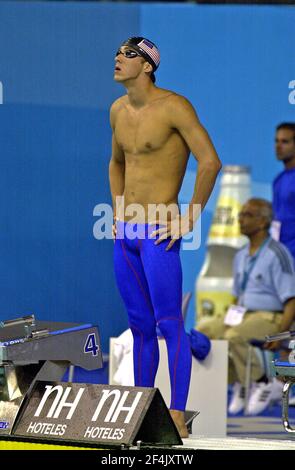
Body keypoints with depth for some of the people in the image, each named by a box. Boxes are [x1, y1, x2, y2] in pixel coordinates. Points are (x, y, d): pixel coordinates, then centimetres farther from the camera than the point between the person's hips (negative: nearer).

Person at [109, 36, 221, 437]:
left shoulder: (173, 106, -11)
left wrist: (190, 219, -15)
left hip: (159, 234, -8)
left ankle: (177, 418, -10)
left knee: (170, 325, -9)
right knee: (140, 327, 12)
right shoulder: (119, 110, 12)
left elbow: (211, 162, -16)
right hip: (125, 236, 8)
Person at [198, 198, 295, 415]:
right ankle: (239, 381, -2)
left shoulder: (277, 255, -12)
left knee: (233, 338, -35)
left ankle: (262, 383, -15)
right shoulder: (241, 256, 14)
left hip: (270, 318, -8)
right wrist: (229, 322, 9)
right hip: (243, 316, 8)